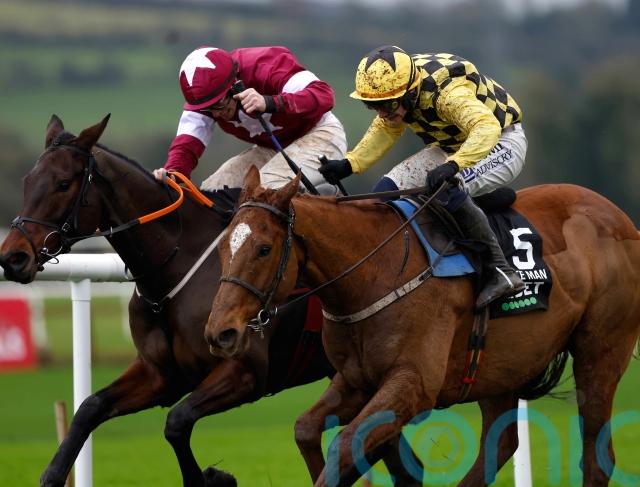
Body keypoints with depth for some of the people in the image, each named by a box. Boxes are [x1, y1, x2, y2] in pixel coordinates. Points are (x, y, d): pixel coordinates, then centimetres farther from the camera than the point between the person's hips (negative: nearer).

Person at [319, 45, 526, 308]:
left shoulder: (448, 92, -37)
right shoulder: (396, 85, -12)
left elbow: (486, 128, -52)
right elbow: (385, 130, 8)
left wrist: (452, 166, -67)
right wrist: (349, 164, -5)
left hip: (502, 142, -8)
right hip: (450, 149, 8)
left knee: (451, 193, -36)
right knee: (388, 190, -8)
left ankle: (501, 272, -28)